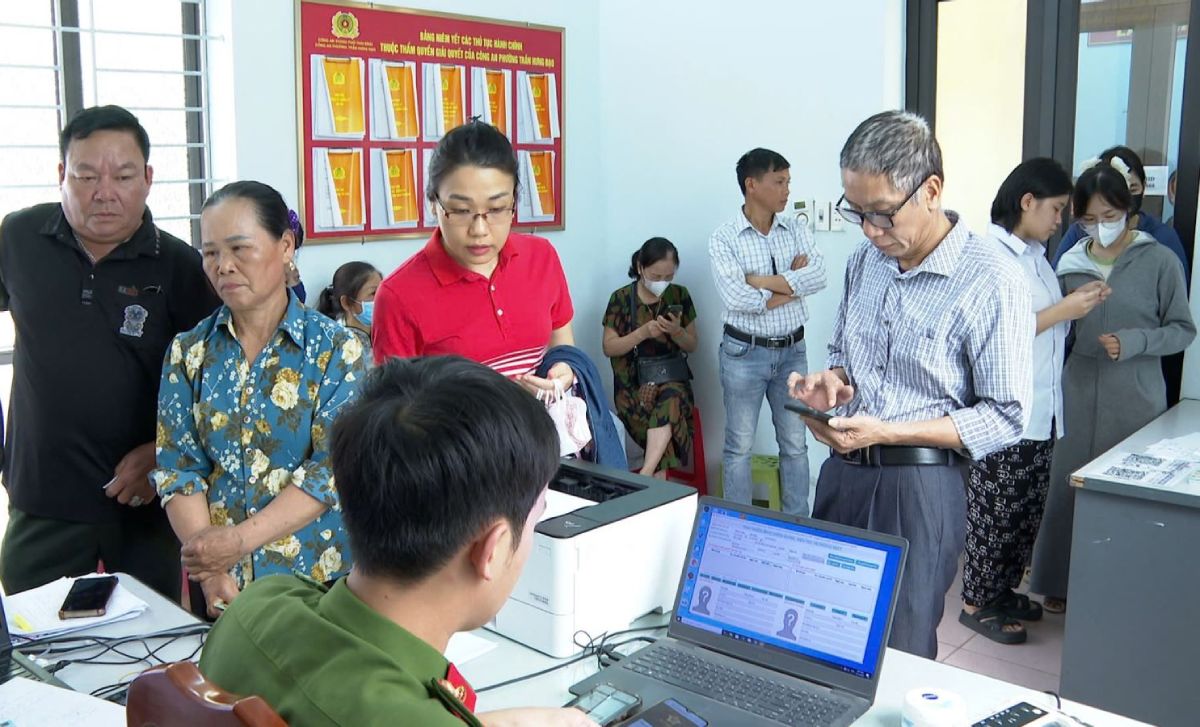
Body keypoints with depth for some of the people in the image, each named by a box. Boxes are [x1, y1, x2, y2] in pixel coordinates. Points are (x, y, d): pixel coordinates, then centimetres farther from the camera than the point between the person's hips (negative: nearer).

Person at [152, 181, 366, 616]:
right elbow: (177, 469, -2)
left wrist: (240, 539, -22)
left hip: (317, 577, -2)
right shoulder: (189, 352, 2)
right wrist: (212, 574, -15)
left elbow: (334, 467, -14)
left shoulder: (336, 349, -8)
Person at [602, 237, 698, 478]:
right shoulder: (621, 298, -1)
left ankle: (645, 475, -39)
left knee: (670, 402, -34)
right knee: (667, 416, -32)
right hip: (633, 382, -2)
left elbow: (691, 346, 12)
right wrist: (643, 333, -17)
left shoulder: (679, 295, 6)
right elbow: (609, 348, -2)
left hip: (671, 377, 2)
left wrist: (676, 331, -11)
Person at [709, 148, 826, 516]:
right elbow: (736, 298, -22)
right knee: (739, 446, 7)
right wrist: (793, 282, -13)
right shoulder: (724, 238, -9)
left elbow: (819, 276, -13)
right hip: (744, 352, -3)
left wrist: (761, 281, -18)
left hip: (792, 351, 4)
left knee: (795, 444, 12)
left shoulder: (796, 230, 3)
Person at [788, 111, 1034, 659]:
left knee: (900, 657, 7)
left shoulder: (990, 281, -15)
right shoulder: (865, 260, 5)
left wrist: (886, 431, -20)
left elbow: (1006, 418, -13)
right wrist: (834, 381, -4)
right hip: (842, 471, 6)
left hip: (918, 487, -6)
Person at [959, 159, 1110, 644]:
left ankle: (1003, 589, 32)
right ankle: (977, 603, 17)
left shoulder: (1035, 254, 13)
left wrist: (1076, 301, 3)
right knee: (995, 512, 3)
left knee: (1027, 511, 17)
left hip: (1041, 411, 9)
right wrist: (1064, 310, -18)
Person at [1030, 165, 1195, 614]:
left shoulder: (1159, 262, -2)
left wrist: (1132, 342, -14)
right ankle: (1063, 582, 20)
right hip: (1078, 393, 3)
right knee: (1068, 487, 4)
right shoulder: (1071, 264, 7)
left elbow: (1183, 330, 0)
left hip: (1136, 398, -2)